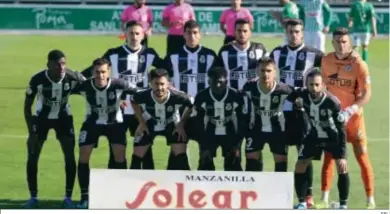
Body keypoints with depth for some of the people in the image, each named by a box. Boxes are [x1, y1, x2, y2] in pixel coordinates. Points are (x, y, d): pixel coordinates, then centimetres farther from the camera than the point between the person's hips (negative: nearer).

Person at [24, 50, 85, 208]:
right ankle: (33, 197, 9)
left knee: (70, 157, -5)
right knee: (32, 157, -4)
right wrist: (31, 131, -17)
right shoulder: (37, 80, -27)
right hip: (41, 118, -1)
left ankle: (68, 197, 6)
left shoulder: (73, 78, -26)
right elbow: (27, 106, -14)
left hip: (63, 118, 1)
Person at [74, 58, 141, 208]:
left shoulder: (117, 85, -28)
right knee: (83, 156, -6)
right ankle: (85, 197, 6)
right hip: (92, 123, 1)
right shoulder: (85, 87, -27)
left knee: (120, 155, -10)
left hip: (114, 123, -1)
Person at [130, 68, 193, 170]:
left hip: (172, 125, -1)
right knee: (137, 156, -1)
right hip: (149, 125, 1)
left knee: (181, 156, -13)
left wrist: (181, 124, -12)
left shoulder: (177, 97, -37)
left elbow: (190, 106, -13)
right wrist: (141, 122, -6)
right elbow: (133, 102, -8)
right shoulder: (143, 96, -35)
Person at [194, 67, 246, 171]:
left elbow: (242, 122, -11)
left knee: (233, 165, -6)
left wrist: (237, 145, -14)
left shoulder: (236, 96, -19)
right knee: (205, 165, -7)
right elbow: (199, 123, -10)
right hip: (210, 135, 0)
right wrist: (203, 147, -12)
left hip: (229, 135, 0)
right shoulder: (201, 97, -18)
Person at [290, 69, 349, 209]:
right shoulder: (302, 95, -23)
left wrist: (342, 155, -26)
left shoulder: (332, 102, -30)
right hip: (313, 136, 3)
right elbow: (287, 96, 4)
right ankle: (302, 203, 9)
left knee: (342, 168, -15)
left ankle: (343, 205, -1)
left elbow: (341, 129, -24)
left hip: (332, 137, -3)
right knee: (299, 167, -6)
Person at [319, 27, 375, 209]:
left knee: (362, 156, -3)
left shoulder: (358, 64, -14)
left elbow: (366, 94, -16)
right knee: (329, 156, 4)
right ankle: (324, 199, 9)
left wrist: (349, 111, -27)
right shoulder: (326, 60, 0)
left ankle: (370, 200, 3)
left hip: (353, 116, -4)